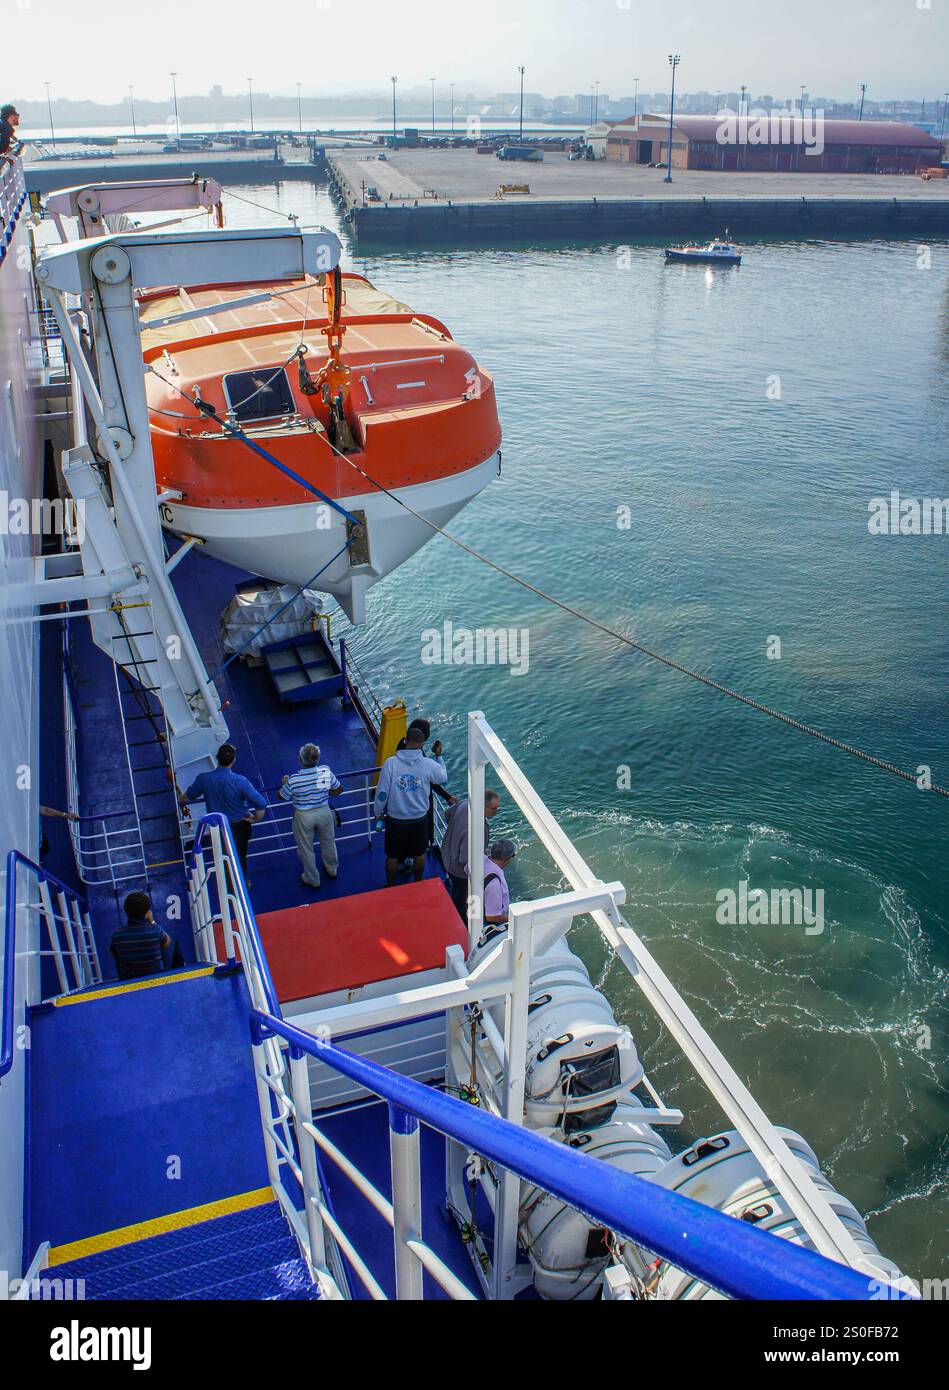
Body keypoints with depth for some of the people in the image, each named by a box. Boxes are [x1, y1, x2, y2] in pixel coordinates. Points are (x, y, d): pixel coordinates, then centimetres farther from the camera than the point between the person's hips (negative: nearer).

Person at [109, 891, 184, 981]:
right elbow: (167, 943, -2)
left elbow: (112, 955, 2)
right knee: (174, 943, 21)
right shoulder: (155, 930, -25)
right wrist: (153, 922, 1)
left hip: (127, 980, 2)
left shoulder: (117, 934, -19)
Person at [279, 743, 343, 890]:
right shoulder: (326, 772, -21)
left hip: (304, 816, -3)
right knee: (328, 842, 28)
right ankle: (332, 870, 51)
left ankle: (312, 880, 38)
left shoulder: (293, 780, -28)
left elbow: (282, 797, -10)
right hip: (324, 812, 3)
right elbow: (339, 790, -5)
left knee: (306, 849, 21)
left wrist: (284, 783, 8)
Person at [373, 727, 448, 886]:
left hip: (395, 819, -1)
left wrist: (378, 812, 3)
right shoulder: (428, 764, -16)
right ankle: (418, 883, 42)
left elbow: (382, 792, -14)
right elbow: (443, 778, 6)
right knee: (419, 854, 24)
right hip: (420, 819, 1)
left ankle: (390, 886, 36)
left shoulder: (391, 763, -19)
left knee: (392, 856, 19)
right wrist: (438, 756, 16)